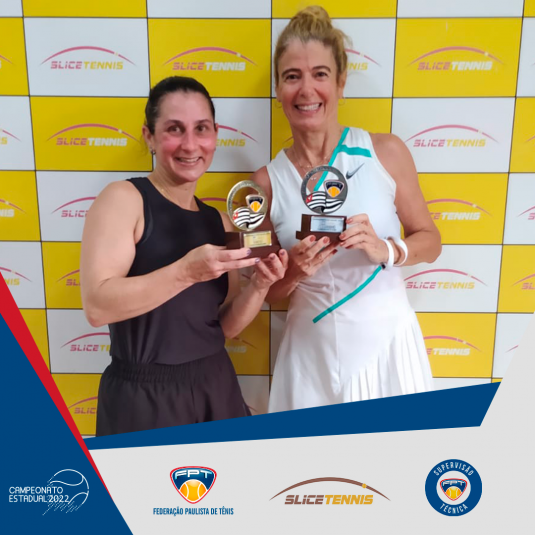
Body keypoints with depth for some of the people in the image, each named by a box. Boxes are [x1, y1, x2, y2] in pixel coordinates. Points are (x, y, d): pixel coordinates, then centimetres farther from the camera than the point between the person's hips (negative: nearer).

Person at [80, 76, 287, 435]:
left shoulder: (218, 221, 6)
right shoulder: (123, 198, -10)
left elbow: (226, 326, 6)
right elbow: (97, 305, -20)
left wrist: (259, 286, -11)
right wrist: (187, 271, -28)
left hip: (216, 388, 6)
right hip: (143, 397, -5)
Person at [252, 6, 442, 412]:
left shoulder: (387, 152, -7)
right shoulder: (267, 182, -5)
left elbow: (430, 241, 3)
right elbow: (266, 293, 3)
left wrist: (386, 250, -17)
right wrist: (294, 272, -18)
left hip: (387, 342, 0)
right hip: (313, 351, 1)